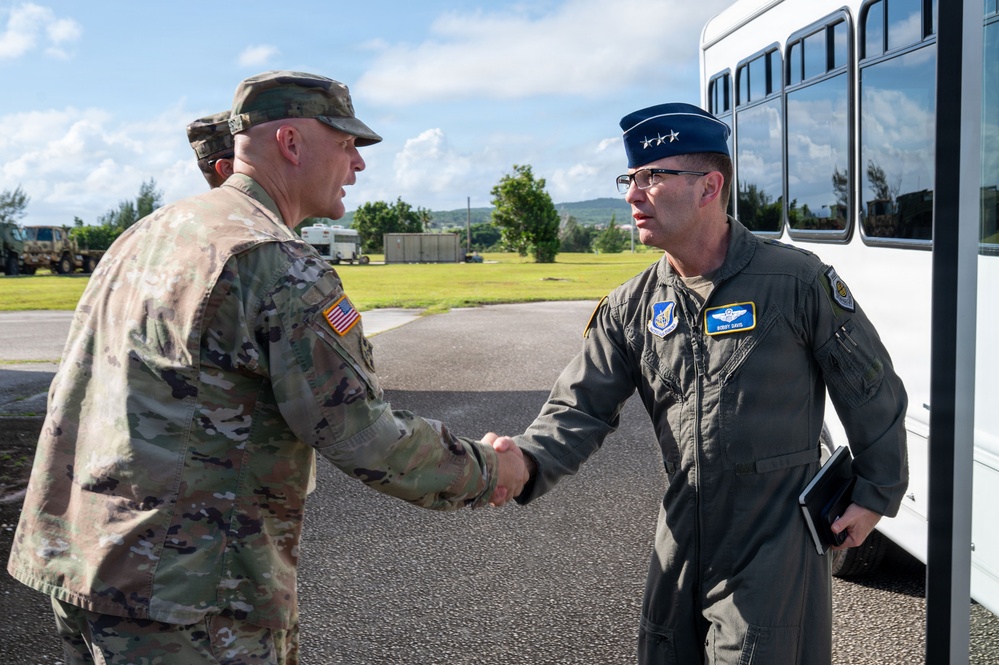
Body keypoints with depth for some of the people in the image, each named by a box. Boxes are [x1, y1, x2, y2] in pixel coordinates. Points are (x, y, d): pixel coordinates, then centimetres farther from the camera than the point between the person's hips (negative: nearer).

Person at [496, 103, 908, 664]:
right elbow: (581, 407, -4)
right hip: (681, 545, 5)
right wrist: (529, 461, -23)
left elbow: (873, 391, -2)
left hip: (774, 550, -4)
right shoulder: (632, 307, 0)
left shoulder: (797, 281, -12)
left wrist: (877, 493, 3)